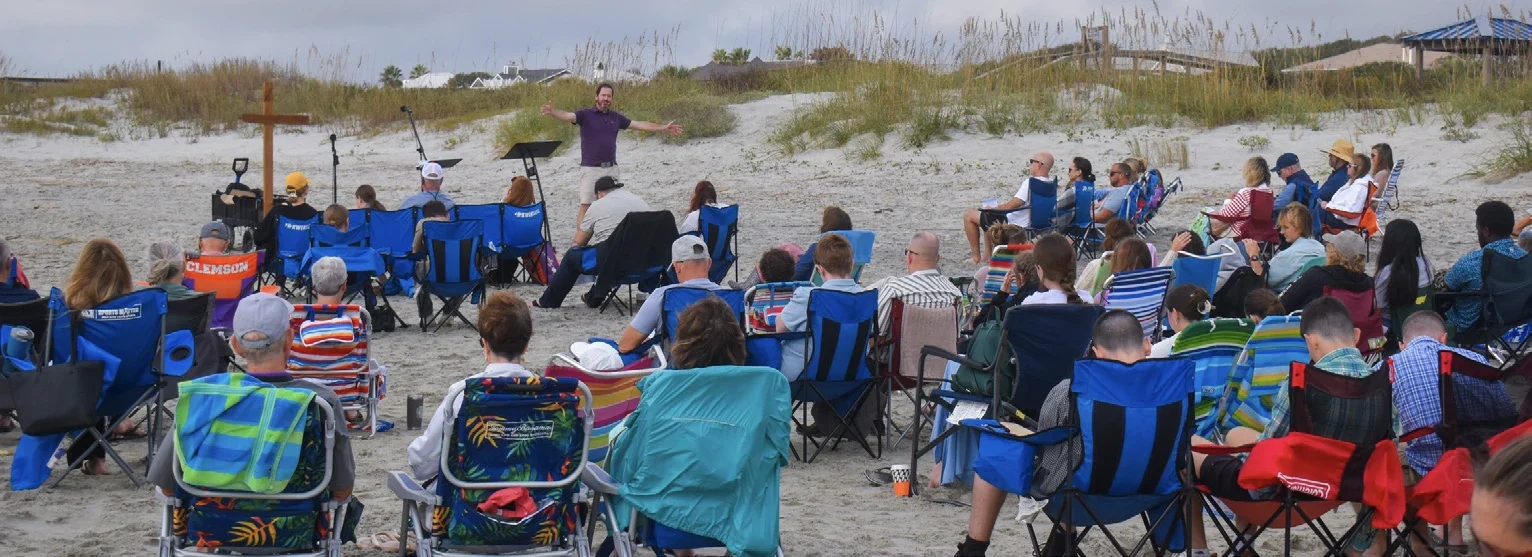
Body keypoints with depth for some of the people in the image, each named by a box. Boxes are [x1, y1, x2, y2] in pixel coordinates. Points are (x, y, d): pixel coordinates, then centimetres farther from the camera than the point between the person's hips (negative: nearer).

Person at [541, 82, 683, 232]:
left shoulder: (616, 117, 11)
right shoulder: (585, 114, -3)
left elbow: (639, 125, 15)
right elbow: (567, 116, -19)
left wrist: (664, 128, 14)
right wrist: (551, 112, -40)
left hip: (611, 168, 5)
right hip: (591, 169, -5)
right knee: (586, 206, -6)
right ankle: (578, 240, -2)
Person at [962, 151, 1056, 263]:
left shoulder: (1030, 183, -26)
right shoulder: (1052, 187, -1)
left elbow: (1010, 206, -25)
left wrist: (992, 208, -8)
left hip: (1014, 226, -9)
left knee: (968, 215, 1)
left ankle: (976, 256, 6)